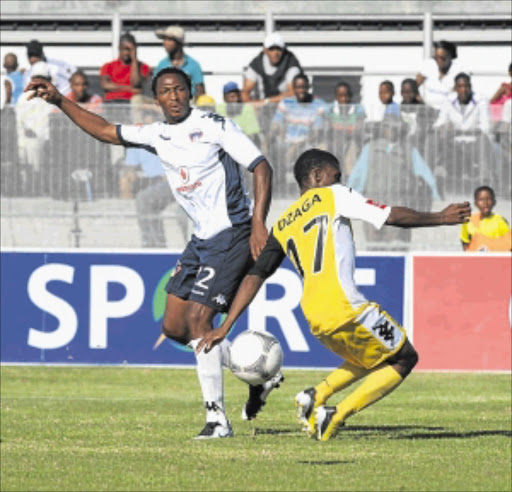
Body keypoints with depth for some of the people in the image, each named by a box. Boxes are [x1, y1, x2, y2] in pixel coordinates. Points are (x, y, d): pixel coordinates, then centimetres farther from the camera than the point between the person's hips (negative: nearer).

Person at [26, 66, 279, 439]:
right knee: (174, 325, 7)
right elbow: (106, 131, 22)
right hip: (203, 238, 9)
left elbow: (262, 167, -14)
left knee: (197, 319, -16)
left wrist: (259, 223, -23)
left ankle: (217, 419, -10)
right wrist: (60, 101, 16)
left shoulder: (214, 126, -11)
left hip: (232, 235, -9)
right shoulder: (157, 135, 10)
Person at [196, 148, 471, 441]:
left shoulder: (282, 225, 20)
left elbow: (255, 276, 15)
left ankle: (316, 395, 7)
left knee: (373, 359, 28)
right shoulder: (334, 196, 5)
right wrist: (440, 218, 16)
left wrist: (225, 327, 15)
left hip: (315, 320, 7)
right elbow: (393, 216, 3)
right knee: (404, 359, 9)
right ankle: (336, 416, -4)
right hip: (344, 307, -7)